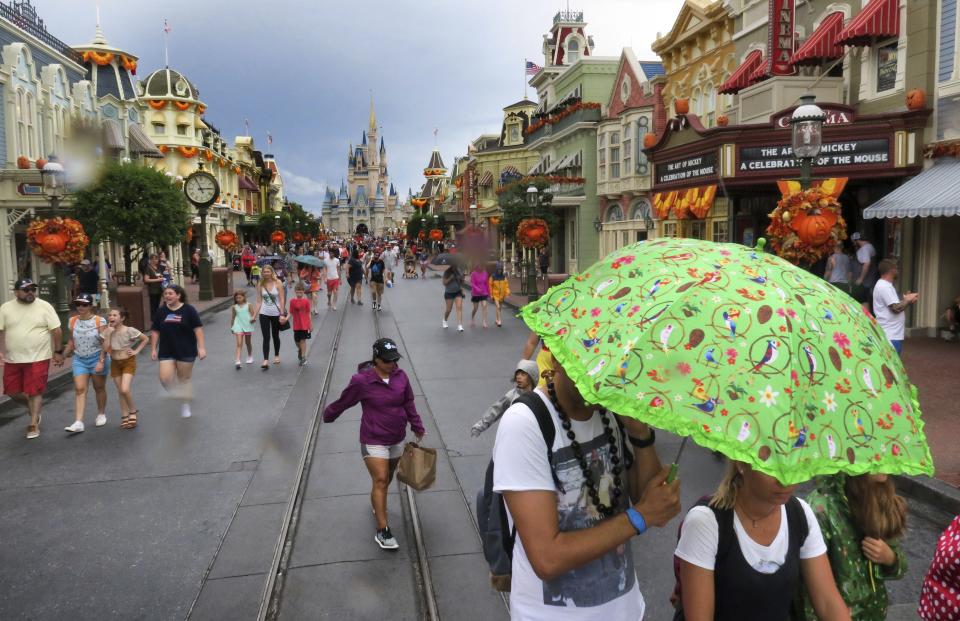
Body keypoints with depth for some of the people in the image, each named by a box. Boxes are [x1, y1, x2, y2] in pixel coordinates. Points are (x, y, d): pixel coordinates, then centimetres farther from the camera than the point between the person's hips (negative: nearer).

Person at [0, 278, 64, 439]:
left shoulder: (44, 306, -5)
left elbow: (56, 330, -4)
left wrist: (58, 352, -4)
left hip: (38, 358, -3)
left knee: (35, 392, -3)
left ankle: (33, 424, 8)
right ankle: (34, 407, 36)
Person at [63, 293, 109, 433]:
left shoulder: (99, 321, -11)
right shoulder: (73, 321, 2)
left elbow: (104, 343, -13)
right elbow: (71, 340, 14)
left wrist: (101, 361, -19)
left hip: (97, 358, -3)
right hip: (79, 359, 3)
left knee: (99, 388, 12)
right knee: (79, 389, -6)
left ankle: (101, 414, 31)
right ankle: (78, 422, -11)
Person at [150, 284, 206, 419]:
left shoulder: (188, 310, -6)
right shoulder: (161, 311, 4)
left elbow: (198, 329, -7)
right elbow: (155, 331, 9)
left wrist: (201, 347, -13)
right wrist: (153, 349, 6)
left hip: (186, 351, -3)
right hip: (166, 351, 3)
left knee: (184, 379, 7)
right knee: (165, 379, -11)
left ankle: (186, 404, 27)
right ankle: (179, 395, 18)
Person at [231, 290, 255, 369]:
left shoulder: (249, 305, -3)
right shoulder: (234, 307, 2)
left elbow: (253, 314, -2)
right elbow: (233, 317, 11)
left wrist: (252, 319, -23)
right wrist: (232, 327, 16)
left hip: (248, 326, 0)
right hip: (238, 327, 0)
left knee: (248, 343, 17)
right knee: (239, 344, -10)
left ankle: (250, 357, 38)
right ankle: (238, 361, -18)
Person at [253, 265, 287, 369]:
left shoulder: (278, 283, -6)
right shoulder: (260, 285, 1)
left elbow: (282, 300, -8)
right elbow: (259, 301, 3)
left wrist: (282, 314, -14)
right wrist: (254, 315, -1)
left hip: (276, 314, -1)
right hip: (264, 314, 1)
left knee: (275, 336, 15)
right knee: (266, 337, -5)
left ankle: (276, 356, 33)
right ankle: (266, 360, -8)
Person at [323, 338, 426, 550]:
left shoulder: (400, 376, -5)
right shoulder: (362, 381, -20)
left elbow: (409, 403, 8)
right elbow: (343, 402, -5)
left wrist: (417, 427, 13)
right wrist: (328, 415, 9)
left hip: (397, 439, 5)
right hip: (373, 441, -5)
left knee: (387, 479, 20)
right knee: (380, 481, -10)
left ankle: (378, 506, 48)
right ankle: (382, 531, -5)